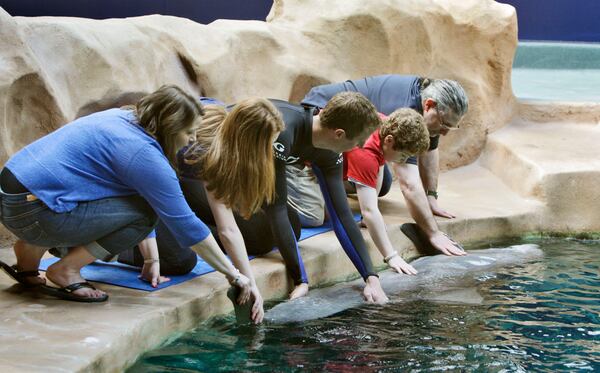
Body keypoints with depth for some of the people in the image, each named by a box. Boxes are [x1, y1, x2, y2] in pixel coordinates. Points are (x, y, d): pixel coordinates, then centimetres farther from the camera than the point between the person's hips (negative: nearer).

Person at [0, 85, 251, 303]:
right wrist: (234, 275, -3)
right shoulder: (144, 155, -16)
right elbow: (185, 224, -12)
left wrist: (151, 259, 20)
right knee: (143, 212, -10)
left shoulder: (123, 119, 11)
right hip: (32, 212, -9)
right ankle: (66, 271, -2)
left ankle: (31, 250, 18)